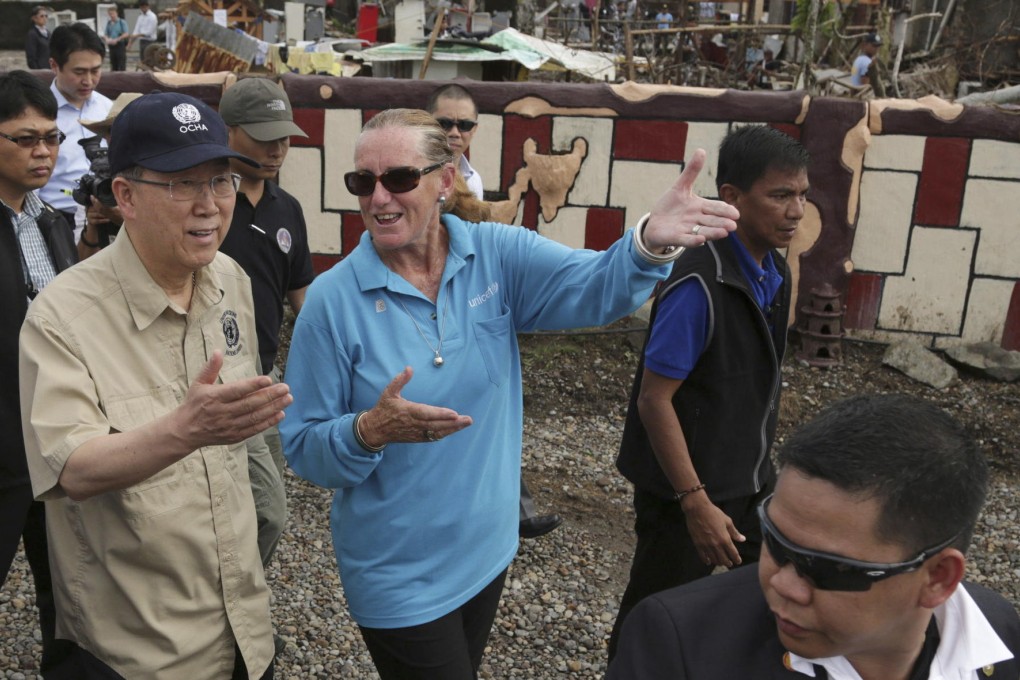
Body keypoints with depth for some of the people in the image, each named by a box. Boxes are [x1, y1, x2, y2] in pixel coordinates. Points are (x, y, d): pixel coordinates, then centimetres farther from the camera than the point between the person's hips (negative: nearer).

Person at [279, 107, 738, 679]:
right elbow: (303, 448, -12)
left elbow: (596, 288, -25)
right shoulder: (333, 299, -16)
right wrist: (369, 431, -33)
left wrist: (651, 242, -45)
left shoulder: (497, 256, -10)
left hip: (486, 550, 4)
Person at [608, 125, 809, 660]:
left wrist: (757, 470, 16)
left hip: (748, 482, 8)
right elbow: (654, 400, -23)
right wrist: (696, 503, -21)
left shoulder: (774, 272, 1)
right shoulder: (700, 285, -25)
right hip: (686, 490, -8)